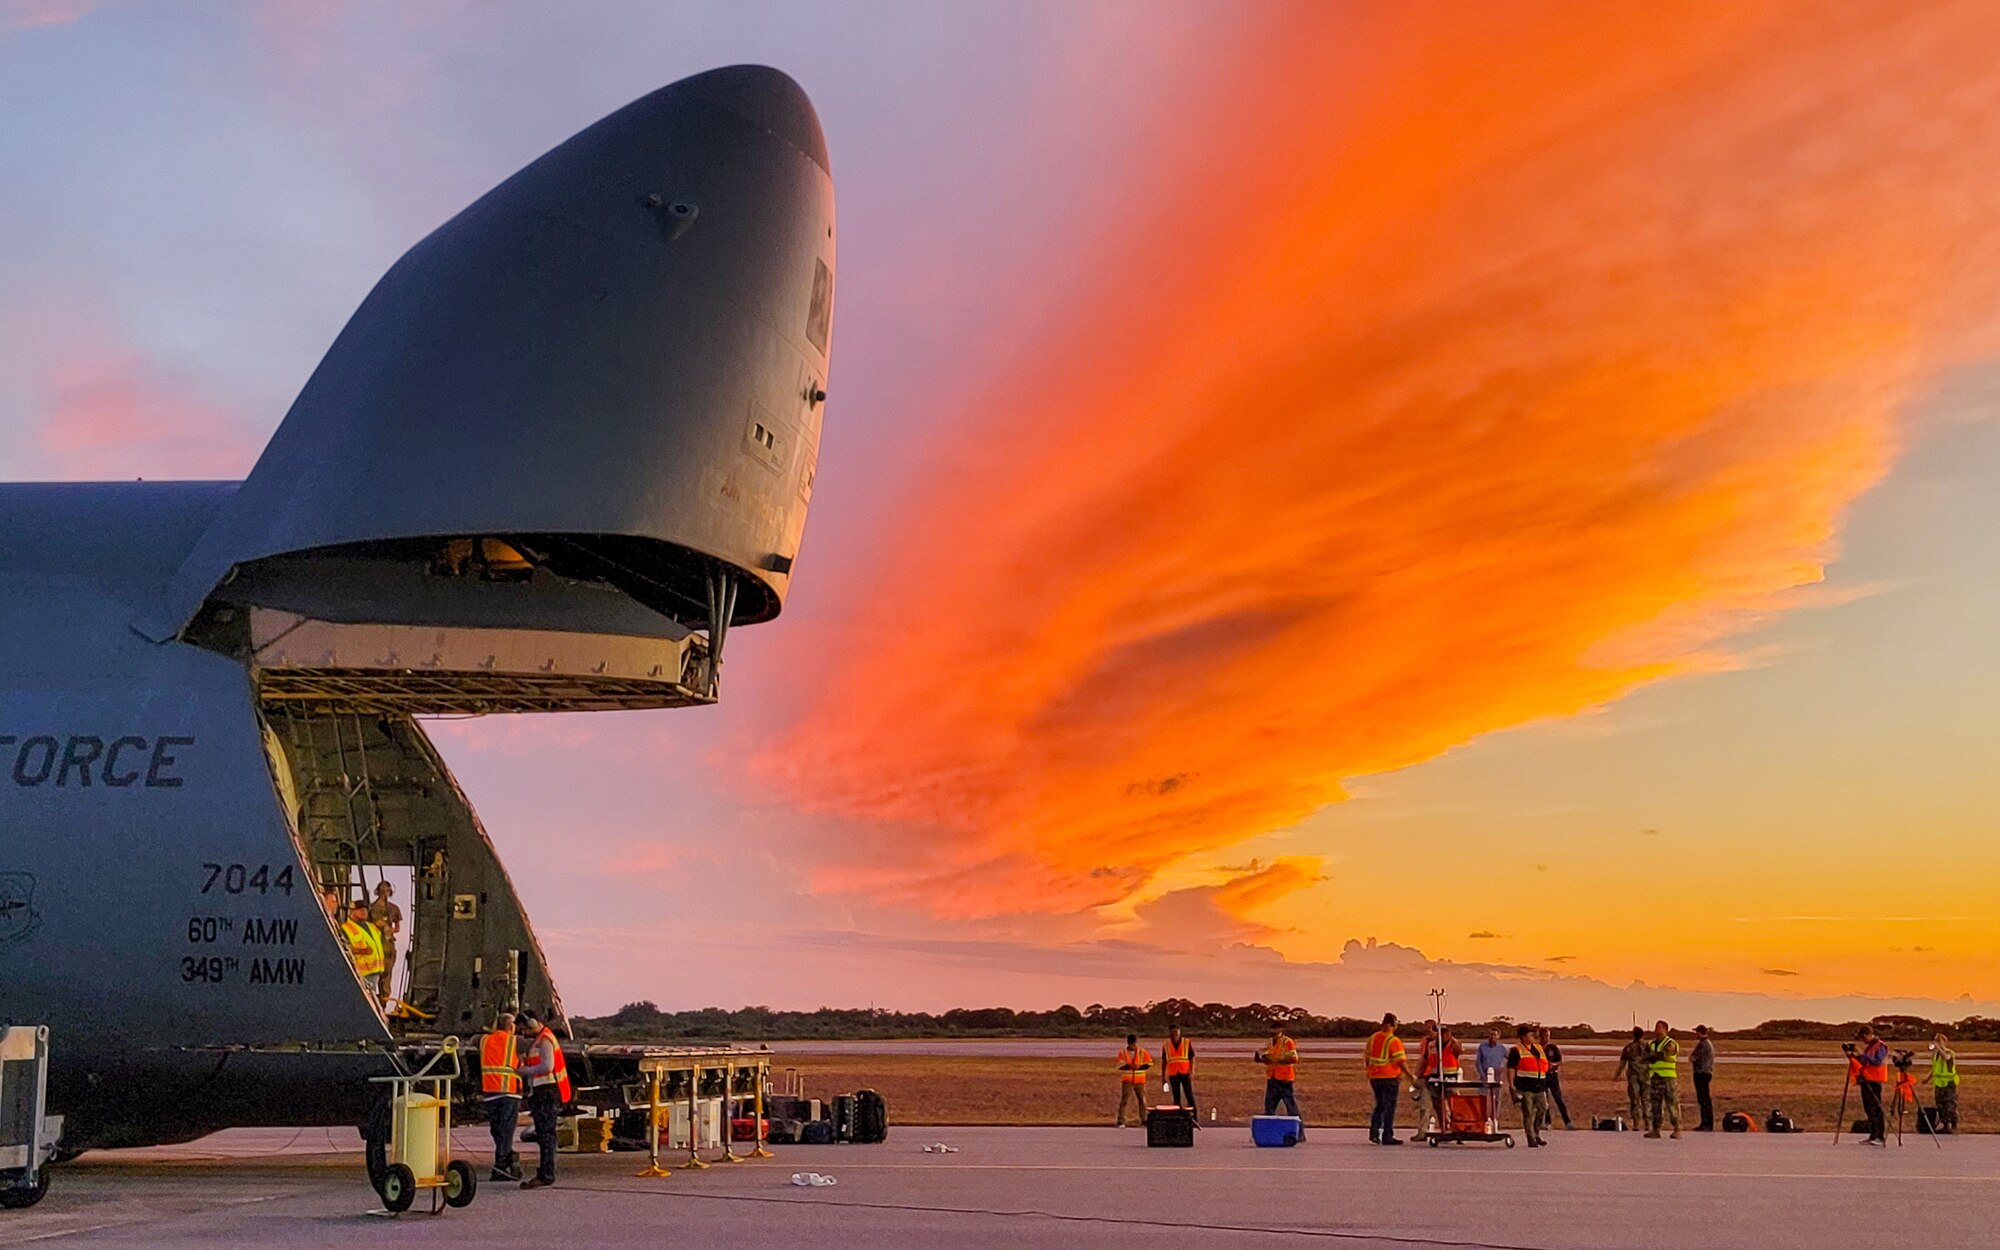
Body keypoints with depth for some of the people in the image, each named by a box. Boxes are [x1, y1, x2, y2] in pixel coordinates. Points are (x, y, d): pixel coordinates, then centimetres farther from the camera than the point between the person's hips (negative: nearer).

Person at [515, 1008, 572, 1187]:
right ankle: (543, 1173, 18)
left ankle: (546, 1176, -13)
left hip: (547, 1093, -11)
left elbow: (547, 1066, -24)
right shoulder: (537, 1041, 21)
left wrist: (526, 1071, -15)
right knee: (543, 1135, 13)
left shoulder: (544, 1041, -13)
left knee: (546, 1134, -11)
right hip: (542, 1093, 11)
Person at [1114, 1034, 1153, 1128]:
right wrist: (1128, 1066, -25)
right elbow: (1119, 1066, -6)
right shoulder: (1122, 1053, 0)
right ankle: (1121, 1122, -8)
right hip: (1127, 1081, -2)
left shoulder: (1142, 1052, 2)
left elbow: (1149, 1063, 2)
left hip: (1139, 1080, 2)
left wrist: (1140, 1067, -15)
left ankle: (1144, 1121, 16)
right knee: (1123, 1100, -9)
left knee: (1142, 1100, 6)